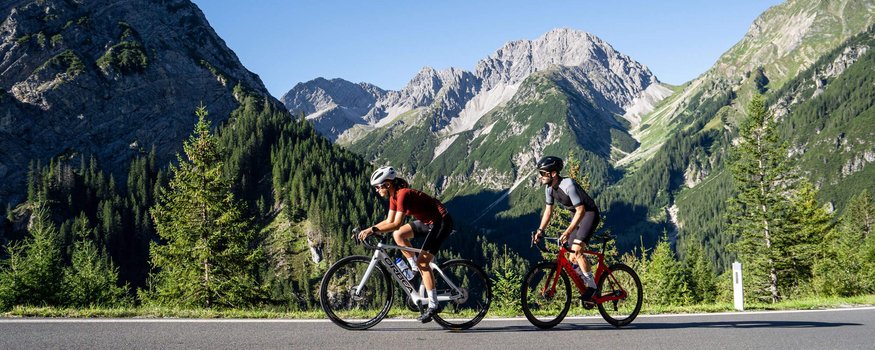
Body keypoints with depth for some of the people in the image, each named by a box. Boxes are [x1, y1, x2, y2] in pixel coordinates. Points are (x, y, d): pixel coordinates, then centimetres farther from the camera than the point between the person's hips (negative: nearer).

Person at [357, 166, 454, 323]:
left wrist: (372, 230, -33)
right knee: (398, 235, -1)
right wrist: (368, 229, -5)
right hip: (427, 221, 9)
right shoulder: (394, 196, 3)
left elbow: (396, 224, -30)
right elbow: (389, 221, 6)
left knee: (423, 262, -12)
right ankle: (415, 268, 7)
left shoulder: (403, 194, -24)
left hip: (441, 222, -9)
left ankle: (433, 306, -7)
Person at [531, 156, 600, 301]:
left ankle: (592, 285, -9)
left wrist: (567, 232, -38)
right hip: (578, 215, 8)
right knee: (572, 258, 3)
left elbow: (581, 210, -32)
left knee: (576, 250, -22)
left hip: (589, 213, -8)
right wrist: (540, 230, -5)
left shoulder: (568, 185, -30)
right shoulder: (549, 187, -5)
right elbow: (548, 210, 5)